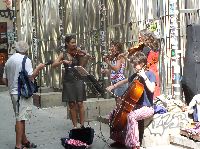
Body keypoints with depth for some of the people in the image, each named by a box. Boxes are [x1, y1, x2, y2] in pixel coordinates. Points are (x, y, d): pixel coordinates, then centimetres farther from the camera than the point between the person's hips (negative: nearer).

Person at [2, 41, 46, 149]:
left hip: (13, 92, 8)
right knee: (21, 119, -6)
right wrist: (38, 68, -3)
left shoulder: (9, 61, 13)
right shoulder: (25, 60, -10)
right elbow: (31, 76, -17)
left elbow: (4, 80, 15)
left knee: (21, 118, 17)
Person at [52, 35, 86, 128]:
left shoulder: (77, 53, 2)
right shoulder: (63, 54, 6)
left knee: (79, 103, -4)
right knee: (71, 104, 4)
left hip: (78, 80, -1)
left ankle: (82, 125, 3)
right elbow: (54, 65, -3)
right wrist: (63, 61, -18)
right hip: (68, 81, 1)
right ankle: (75, 125, 12)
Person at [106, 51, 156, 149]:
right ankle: (119, 138, 20)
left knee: (131, 116, -36)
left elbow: (151, 89, -27)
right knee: (115, 113, 8)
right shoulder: (136, 75, 11)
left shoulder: (150, 74, -11)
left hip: (147, 108, -9)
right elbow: (125, 81, 28)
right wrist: (113, 86, 22)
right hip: (136, 106, 9)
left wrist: (144, 77, -27)